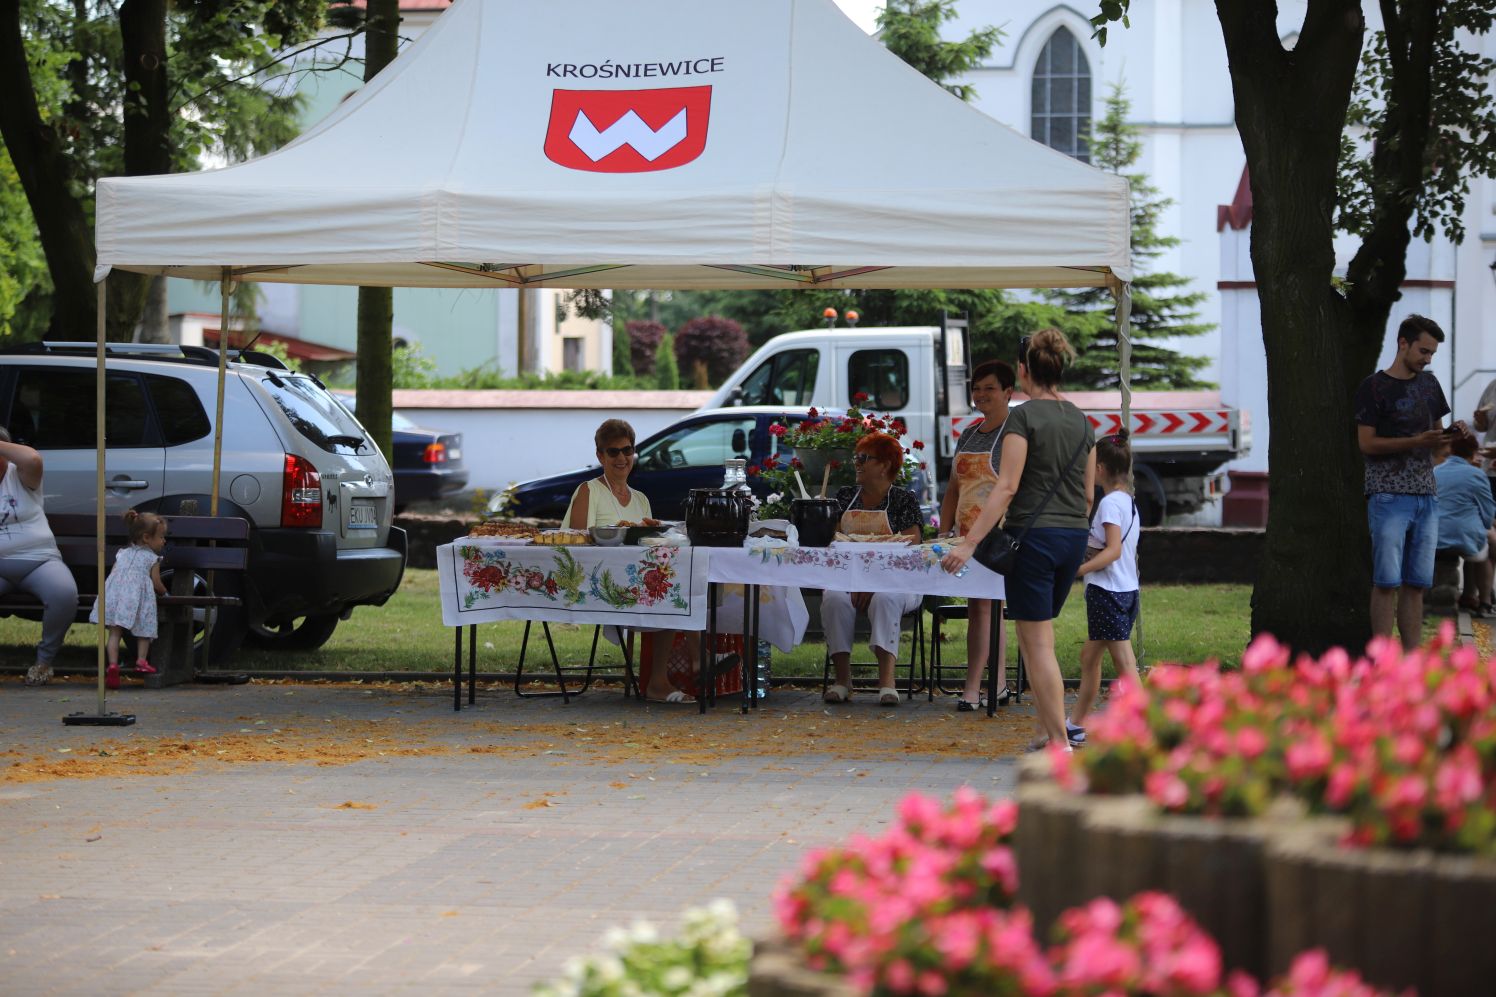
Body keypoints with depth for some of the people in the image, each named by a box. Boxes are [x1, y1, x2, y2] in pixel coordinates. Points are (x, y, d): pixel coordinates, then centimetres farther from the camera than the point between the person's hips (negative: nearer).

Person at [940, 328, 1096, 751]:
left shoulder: (1023, 417, -10)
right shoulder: (1081, 421, 10)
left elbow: (1007, 487, -17)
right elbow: (1088, 493, 15)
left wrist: (969, 543, -19)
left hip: (1033, 535, -7)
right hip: (1074, 538, 7)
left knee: (1039, 644, -2)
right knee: (1034, 636, 19)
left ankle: (1060, 743, -5)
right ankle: (1050, 729, 17)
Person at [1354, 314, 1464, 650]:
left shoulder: (1429, 384, 16)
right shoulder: (1373, 387, -3)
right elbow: (1367, 443, -8)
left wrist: (1451, 433, -2)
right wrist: (1416, 441, -18)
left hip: (1426, 497, 6)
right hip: (1389, 496, -6)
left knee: (1416, 584, 5)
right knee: (1387, 582, -8)